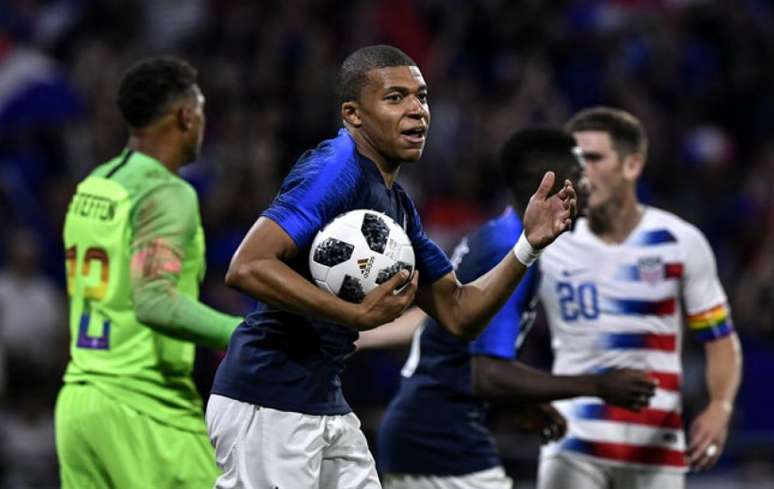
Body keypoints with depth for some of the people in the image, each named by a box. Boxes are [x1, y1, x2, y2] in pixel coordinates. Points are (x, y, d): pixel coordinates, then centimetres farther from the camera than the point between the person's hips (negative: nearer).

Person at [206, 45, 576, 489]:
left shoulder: (398, 205, 14)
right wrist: (359, 315, -26)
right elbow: (246, 268, -26)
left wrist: (530, 245, 4)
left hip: (328, 409, 10)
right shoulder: (336, 171, -14)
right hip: (267, 408, -10)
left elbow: (459, 314, 17)